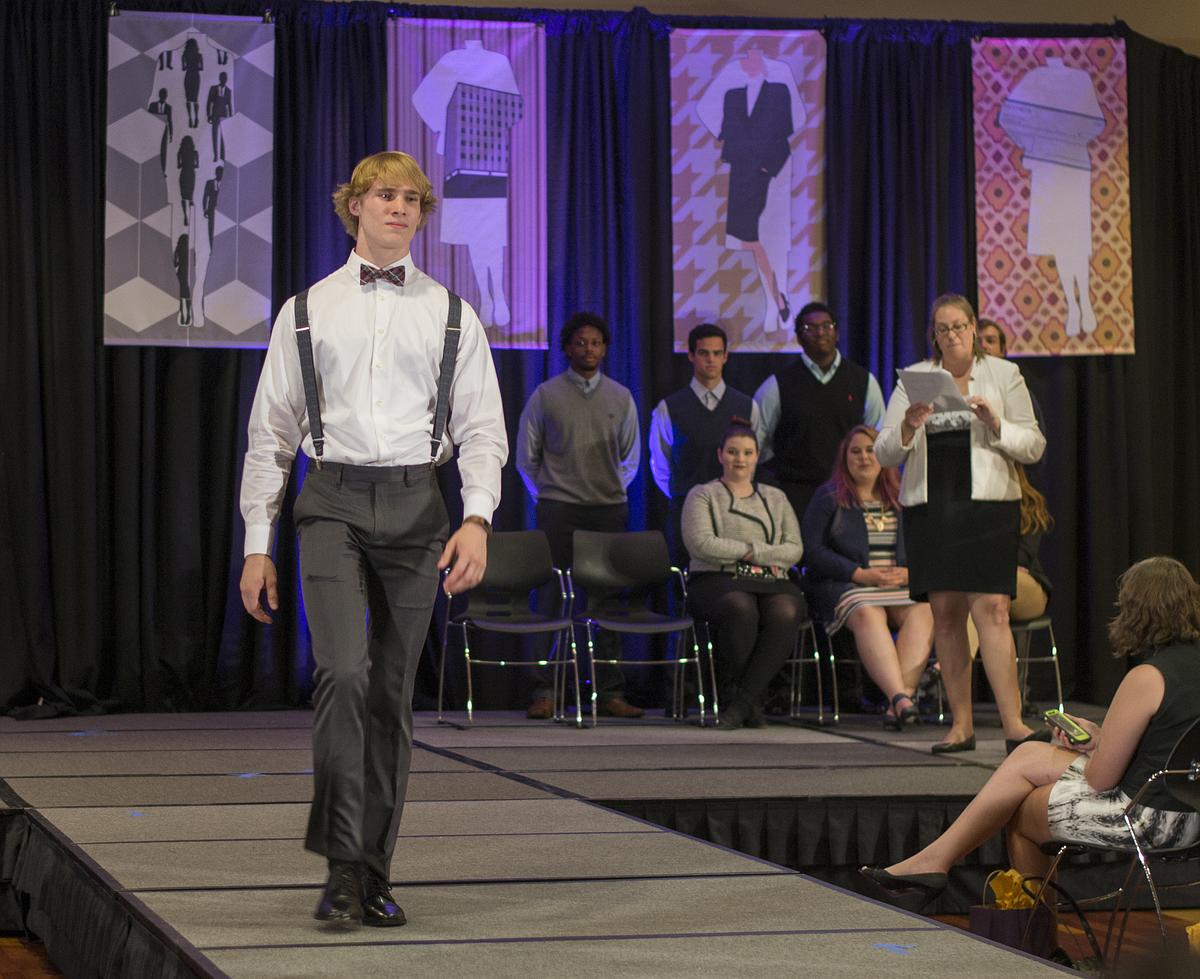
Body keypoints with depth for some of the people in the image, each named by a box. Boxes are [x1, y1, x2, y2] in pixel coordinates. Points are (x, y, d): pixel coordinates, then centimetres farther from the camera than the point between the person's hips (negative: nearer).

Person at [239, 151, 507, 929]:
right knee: (343, 671, -19)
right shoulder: (307, 310, 9)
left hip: (415, 503, 2)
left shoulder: (451, 314, 10)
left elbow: (483, 428, 6)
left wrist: (477, 519, -11)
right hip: (333, 503, -1)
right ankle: (342, 867, -14)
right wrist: (258, 544, 4)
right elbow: (271, 431, 10)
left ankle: (375, 873, 12)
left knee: (394, 694, 4)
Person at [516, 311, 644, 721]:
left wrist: (614, 490, 13)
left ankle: (609, 692, 2)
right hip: (558, 509, -2)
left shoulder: (620, 398, 11)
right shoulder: (546, 395, 4)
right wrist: (545, 494, 9)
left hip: (609, 508, 2)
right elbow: (526, 456, 10)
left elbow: (631, 457, 21)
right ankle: (546, 691, -4)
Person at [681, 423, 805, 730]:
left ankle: (743, 700, -31)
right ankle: (751, 704, -27)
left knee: (785, 613, -34)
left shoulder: (776, 498, 26)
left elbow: (794, 549, 14)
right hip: (717, 581, -3)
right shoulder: (703, 495, 14)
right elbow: (701, 544, -4)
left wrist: (754, 553, -2)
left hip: (772, 581, 3)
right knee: (740, 608, -40)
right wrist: (749, 549, -2)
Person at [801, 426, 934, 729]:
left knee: (923, 610, -31)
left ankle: (902, 696, -44)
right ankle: (899, 696, -51)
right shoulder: (829, 497, 9)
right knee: (867, 613, -37)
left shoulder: (902, 499, 21)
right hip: (844, 584, -3)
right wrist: (860, 573, -12)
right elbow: (812, 550, -2)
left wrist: (910, 572, -7)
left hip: (900, 583, 3)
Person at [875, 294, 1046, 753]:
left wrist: (996, 425, -11)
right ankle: (961, 725, 7)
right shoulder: (912, 379, 12)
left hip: (987, 504, -2)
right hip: (929, 505, 2)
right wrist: (907, 428, -12)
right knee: (945, 614, 2)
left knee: (991, 608, -12)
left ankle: (1013, 722, -15)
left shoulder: (1003, 375, 8)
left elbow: (1033, 446, 6)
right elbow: (883, 453, 9)